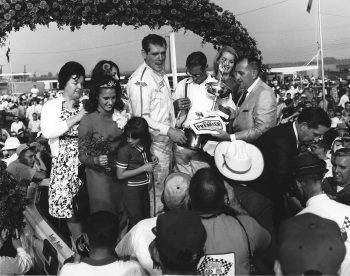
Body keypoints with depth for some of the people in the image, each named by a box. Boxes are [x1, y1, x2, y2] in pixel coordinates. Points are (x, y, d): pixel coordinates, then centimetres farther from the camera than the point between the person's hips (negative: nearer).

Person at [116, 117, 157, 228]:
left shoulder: (145, 145, -1)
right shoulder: (124, 150, -20)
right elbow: (120, 175, -19)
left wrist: (151, 159, -3)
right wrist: (143, 168, -21)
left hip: (144, 188, 7)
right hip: (132, 190, -7)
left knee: (146, 218, 16)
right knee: (136, 223, 2)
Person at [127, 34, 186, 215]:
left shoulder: (161, 75, 13)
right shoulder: (139, 81, -18)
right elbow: (141, 119, -22)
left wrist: (175, 104, 10)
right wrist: (169, 131, -25)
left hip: (167, 141, 10)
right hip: (154, 145, -9)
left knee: (167, 188, 18)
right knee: (156, 192, -1)